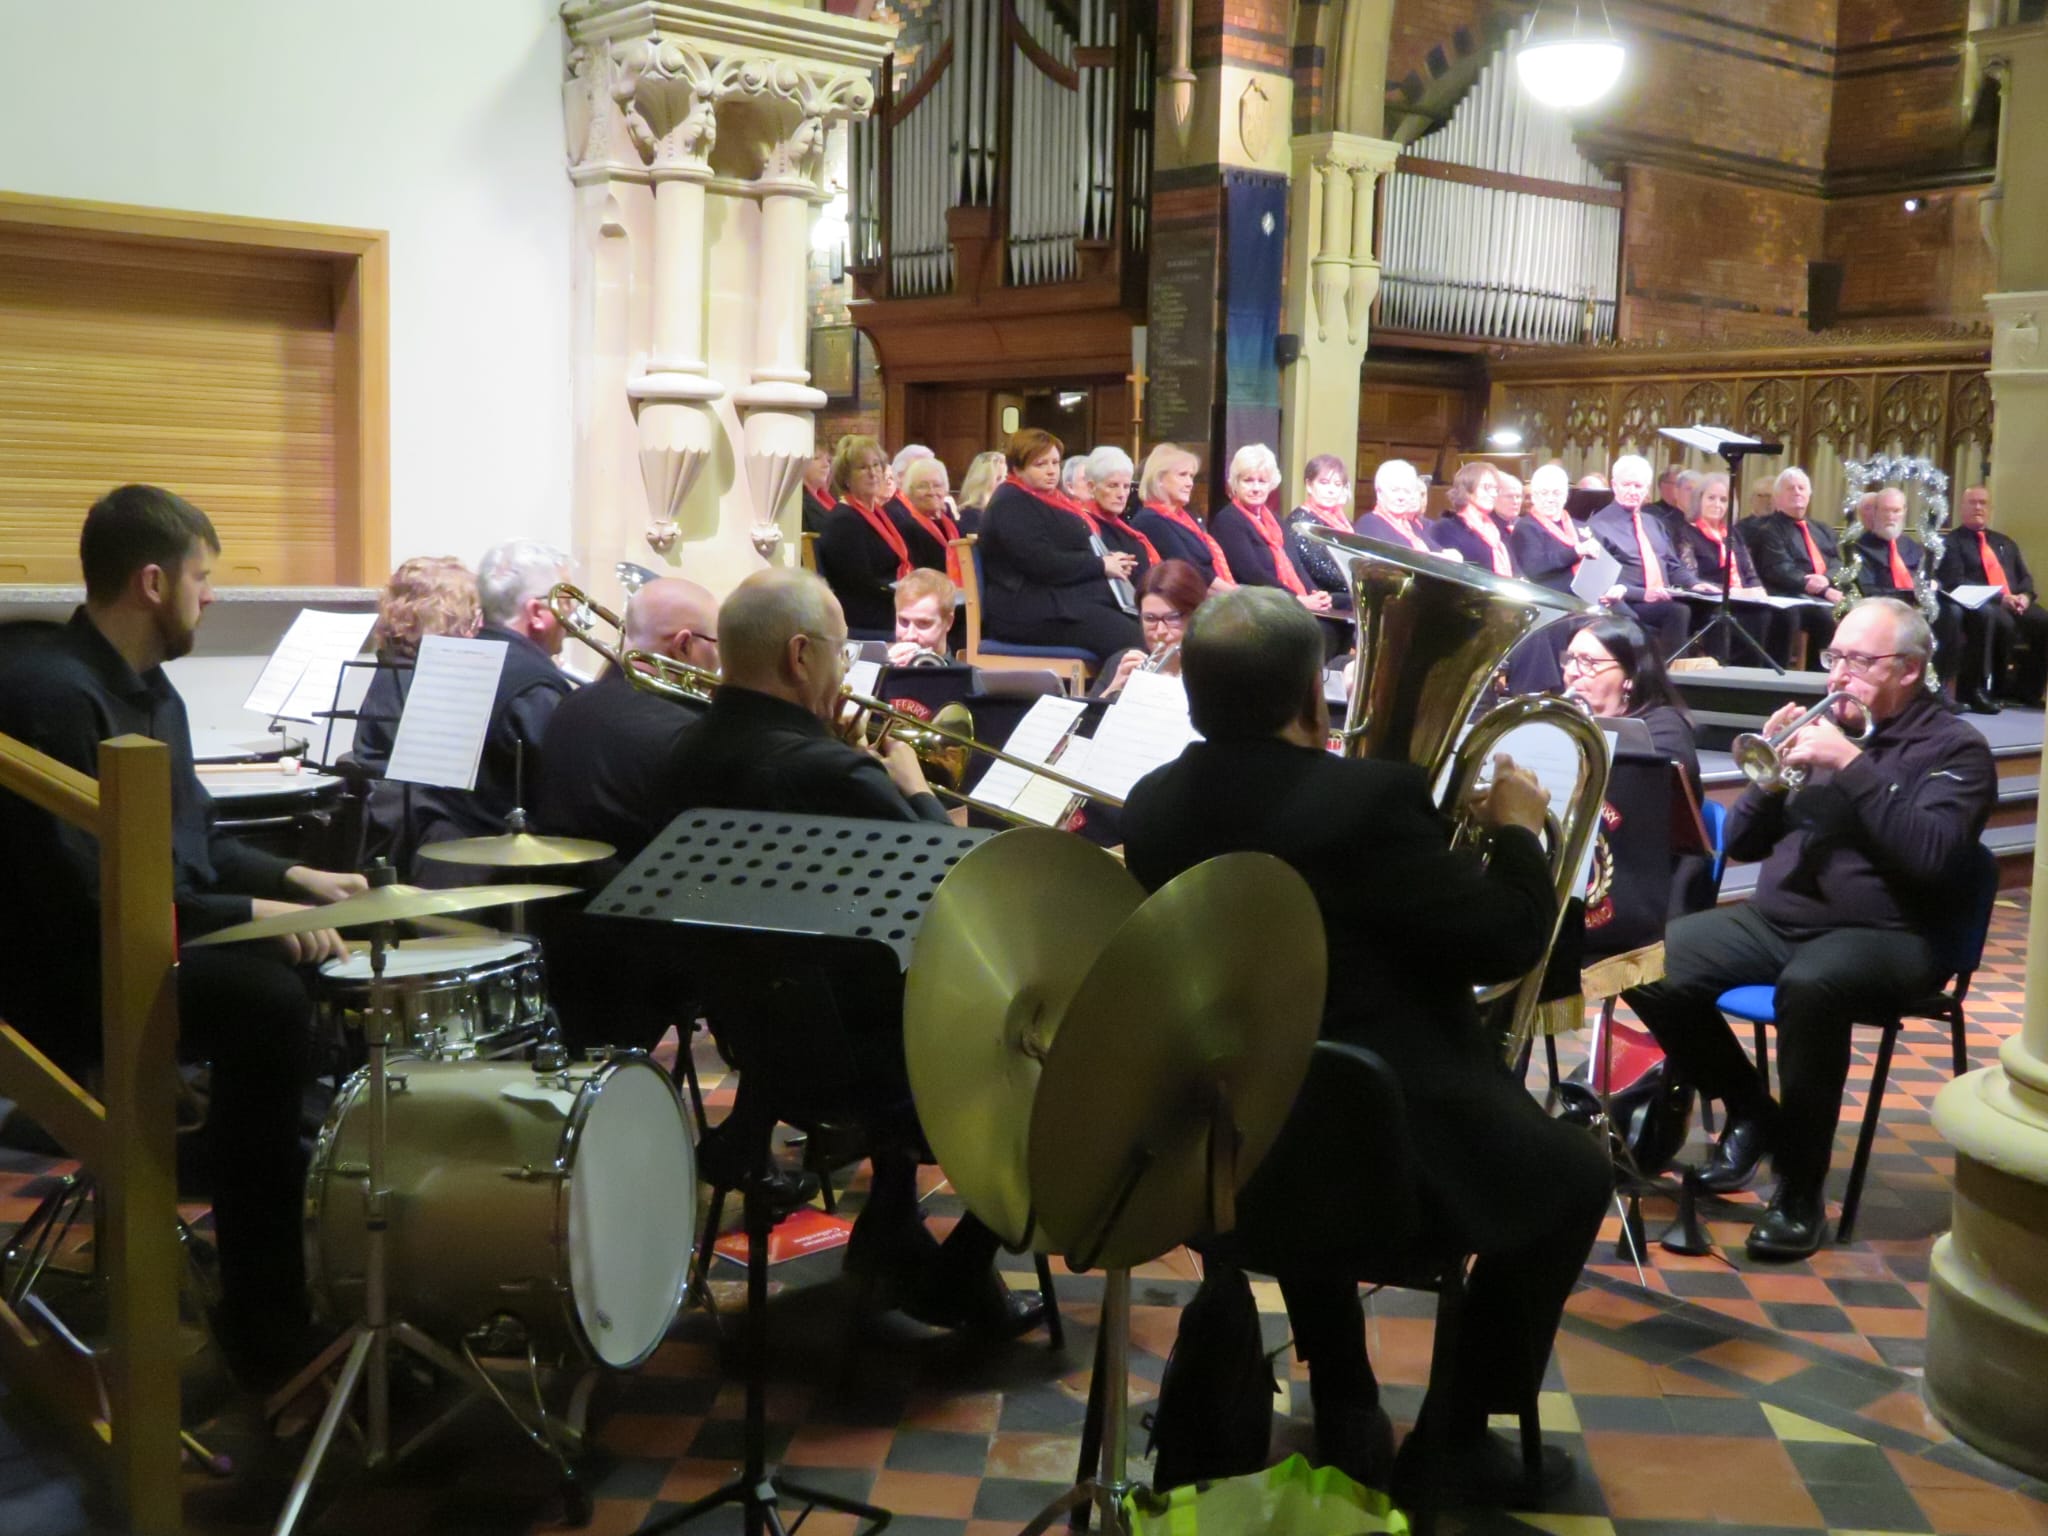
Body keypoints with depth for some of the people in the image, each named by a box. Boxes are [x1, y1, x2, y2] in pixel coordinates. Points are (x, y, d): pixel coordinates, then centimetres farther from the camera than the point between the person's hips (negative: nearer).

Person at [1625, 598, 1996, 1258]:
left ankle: (1801, 1191, -24)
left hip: (1882, 935, -6)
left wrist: (1851, 763, -21)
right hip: (1776, 917, 6)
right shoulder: (1822, 727, 16)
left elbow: (1933, 853, -19)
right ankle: (1751, 1113, 5)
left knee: (1808, 985, -40)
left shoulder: (1953, 747, 1)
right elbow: (1741, 843, 14)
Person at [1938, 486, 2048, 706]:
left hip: (2015, 603, 6)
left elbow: (2025, 577, 23)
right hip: (1980, 605, -6)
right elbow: (1956, 583, -7)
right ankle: (1999, 688, -22)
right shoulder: (1951, 543, 6)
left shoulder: (2005, 542, 27)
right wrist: (1999, 598, -15)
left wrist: (2025, 595, -2)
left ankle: (2027, 690, -14)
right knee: (2003, 623, -37)